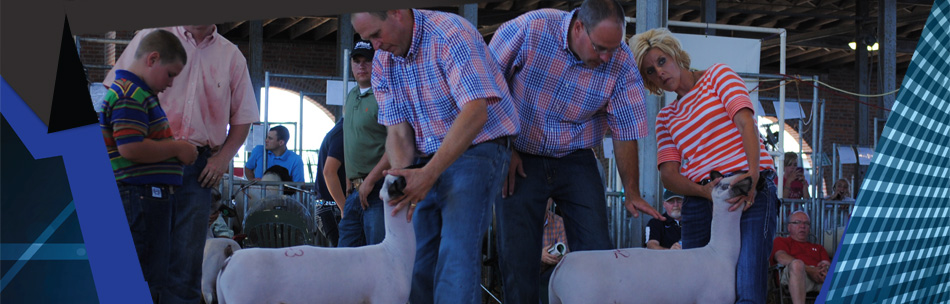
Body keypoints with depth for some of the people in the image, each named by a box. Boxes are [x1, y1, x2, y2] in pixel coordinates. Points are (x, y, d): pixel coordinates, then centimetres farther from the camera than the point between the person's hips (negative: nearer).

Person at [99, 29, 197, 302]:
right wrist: (177, 148, -13)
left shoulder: (139, 93, 21)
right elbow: (130, 148, -24)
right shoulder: (130, 95, -14)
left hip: (152, 198, 11)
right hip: (141, 197, -11)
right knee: (146, 279, -9)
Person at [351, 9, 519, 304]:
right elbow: (397, 132, 3)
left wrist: (429, 174, -33)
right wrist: (403, 178, -18)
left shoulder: (450, 34, -19)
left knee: (456, 254, -20)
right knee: (414, 255, 2)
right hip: (427, 160, 7)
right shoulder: (382, 62, 4)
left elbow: (475, 113, -28)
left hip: (475, 149, -7)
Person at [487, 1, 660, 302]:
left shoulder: (621, 63, -13)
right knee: (517, 259, -4)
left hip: (575, 161, 2)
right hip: (520, 159, -2)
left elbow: (625, 132, -4)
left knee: (598, 252, -5)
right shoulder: (529, 29, -20)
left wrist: (631, 192, -5)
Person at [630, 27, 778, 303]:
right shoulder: (666, 117, 22)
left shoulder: (717, 75, 11)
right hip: (699, 202, 5)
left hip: (750, 190, -5)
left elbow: (745, 121, -6)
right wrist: (704, 190, -14)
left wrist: (752, 173, -22)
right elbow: (668, 174, 8)